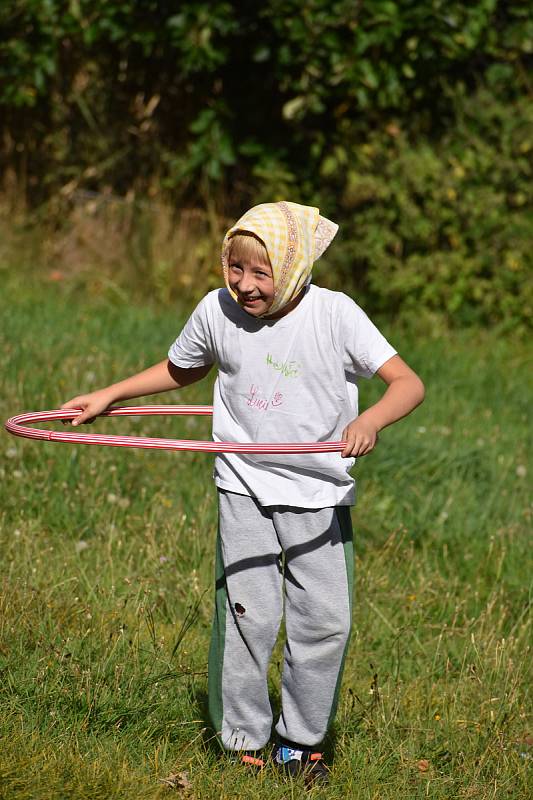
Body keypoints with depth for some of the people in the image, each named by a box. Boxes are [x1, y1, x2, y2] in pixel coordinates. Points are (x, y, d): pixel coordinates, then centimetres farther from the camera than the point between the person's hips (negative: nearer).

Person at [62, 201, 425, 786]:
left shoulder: (334, 314, -14)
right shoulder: (216, 311, -5)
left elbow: (408, 383, -19)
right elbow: (181, 370, 18)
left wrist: (370, 420, -39)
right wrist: (107, 396, 12)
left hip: (321, 493, -1)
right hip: (245, 488, 1)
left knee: (325, 622, -1)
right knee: (246, 616, -6)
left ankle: (301, 742, 18)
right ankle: (244, 742, 10)